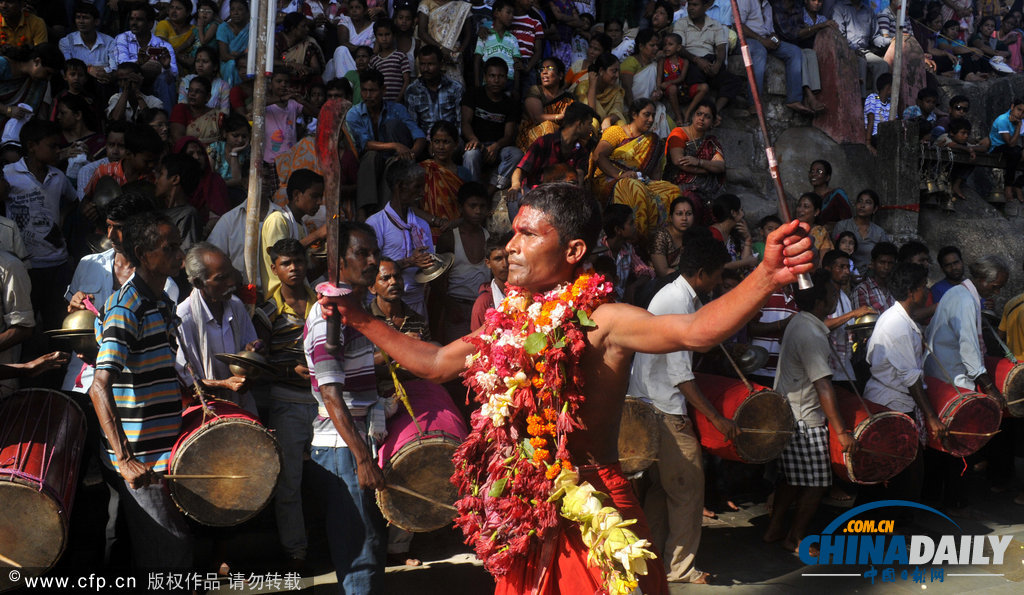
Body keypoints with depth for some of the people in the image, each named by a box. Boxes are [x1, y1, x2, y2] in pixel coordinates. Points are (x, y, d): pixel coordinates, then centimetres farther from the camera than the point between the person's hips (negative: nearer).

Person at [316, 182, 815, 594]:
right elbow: (434, 363, 24)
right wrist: (362, 322, 25)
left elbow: (695, 330, -30)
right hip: (524, 518, 6)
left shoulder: (600, 325, -14)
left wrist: (766, 277, -46)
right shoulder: (507, 327, 8)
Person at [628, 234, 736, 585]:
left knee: (661, 486, 18)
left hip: (648, 406, 10)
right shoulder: (680, 303, -19)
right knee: (687, 488, -1)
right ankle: (680, 568, 7)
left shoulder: (672, 294, 12)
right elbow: (681, 375, -22)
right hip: (666, 409, -10)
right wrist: (717, 419, -19)